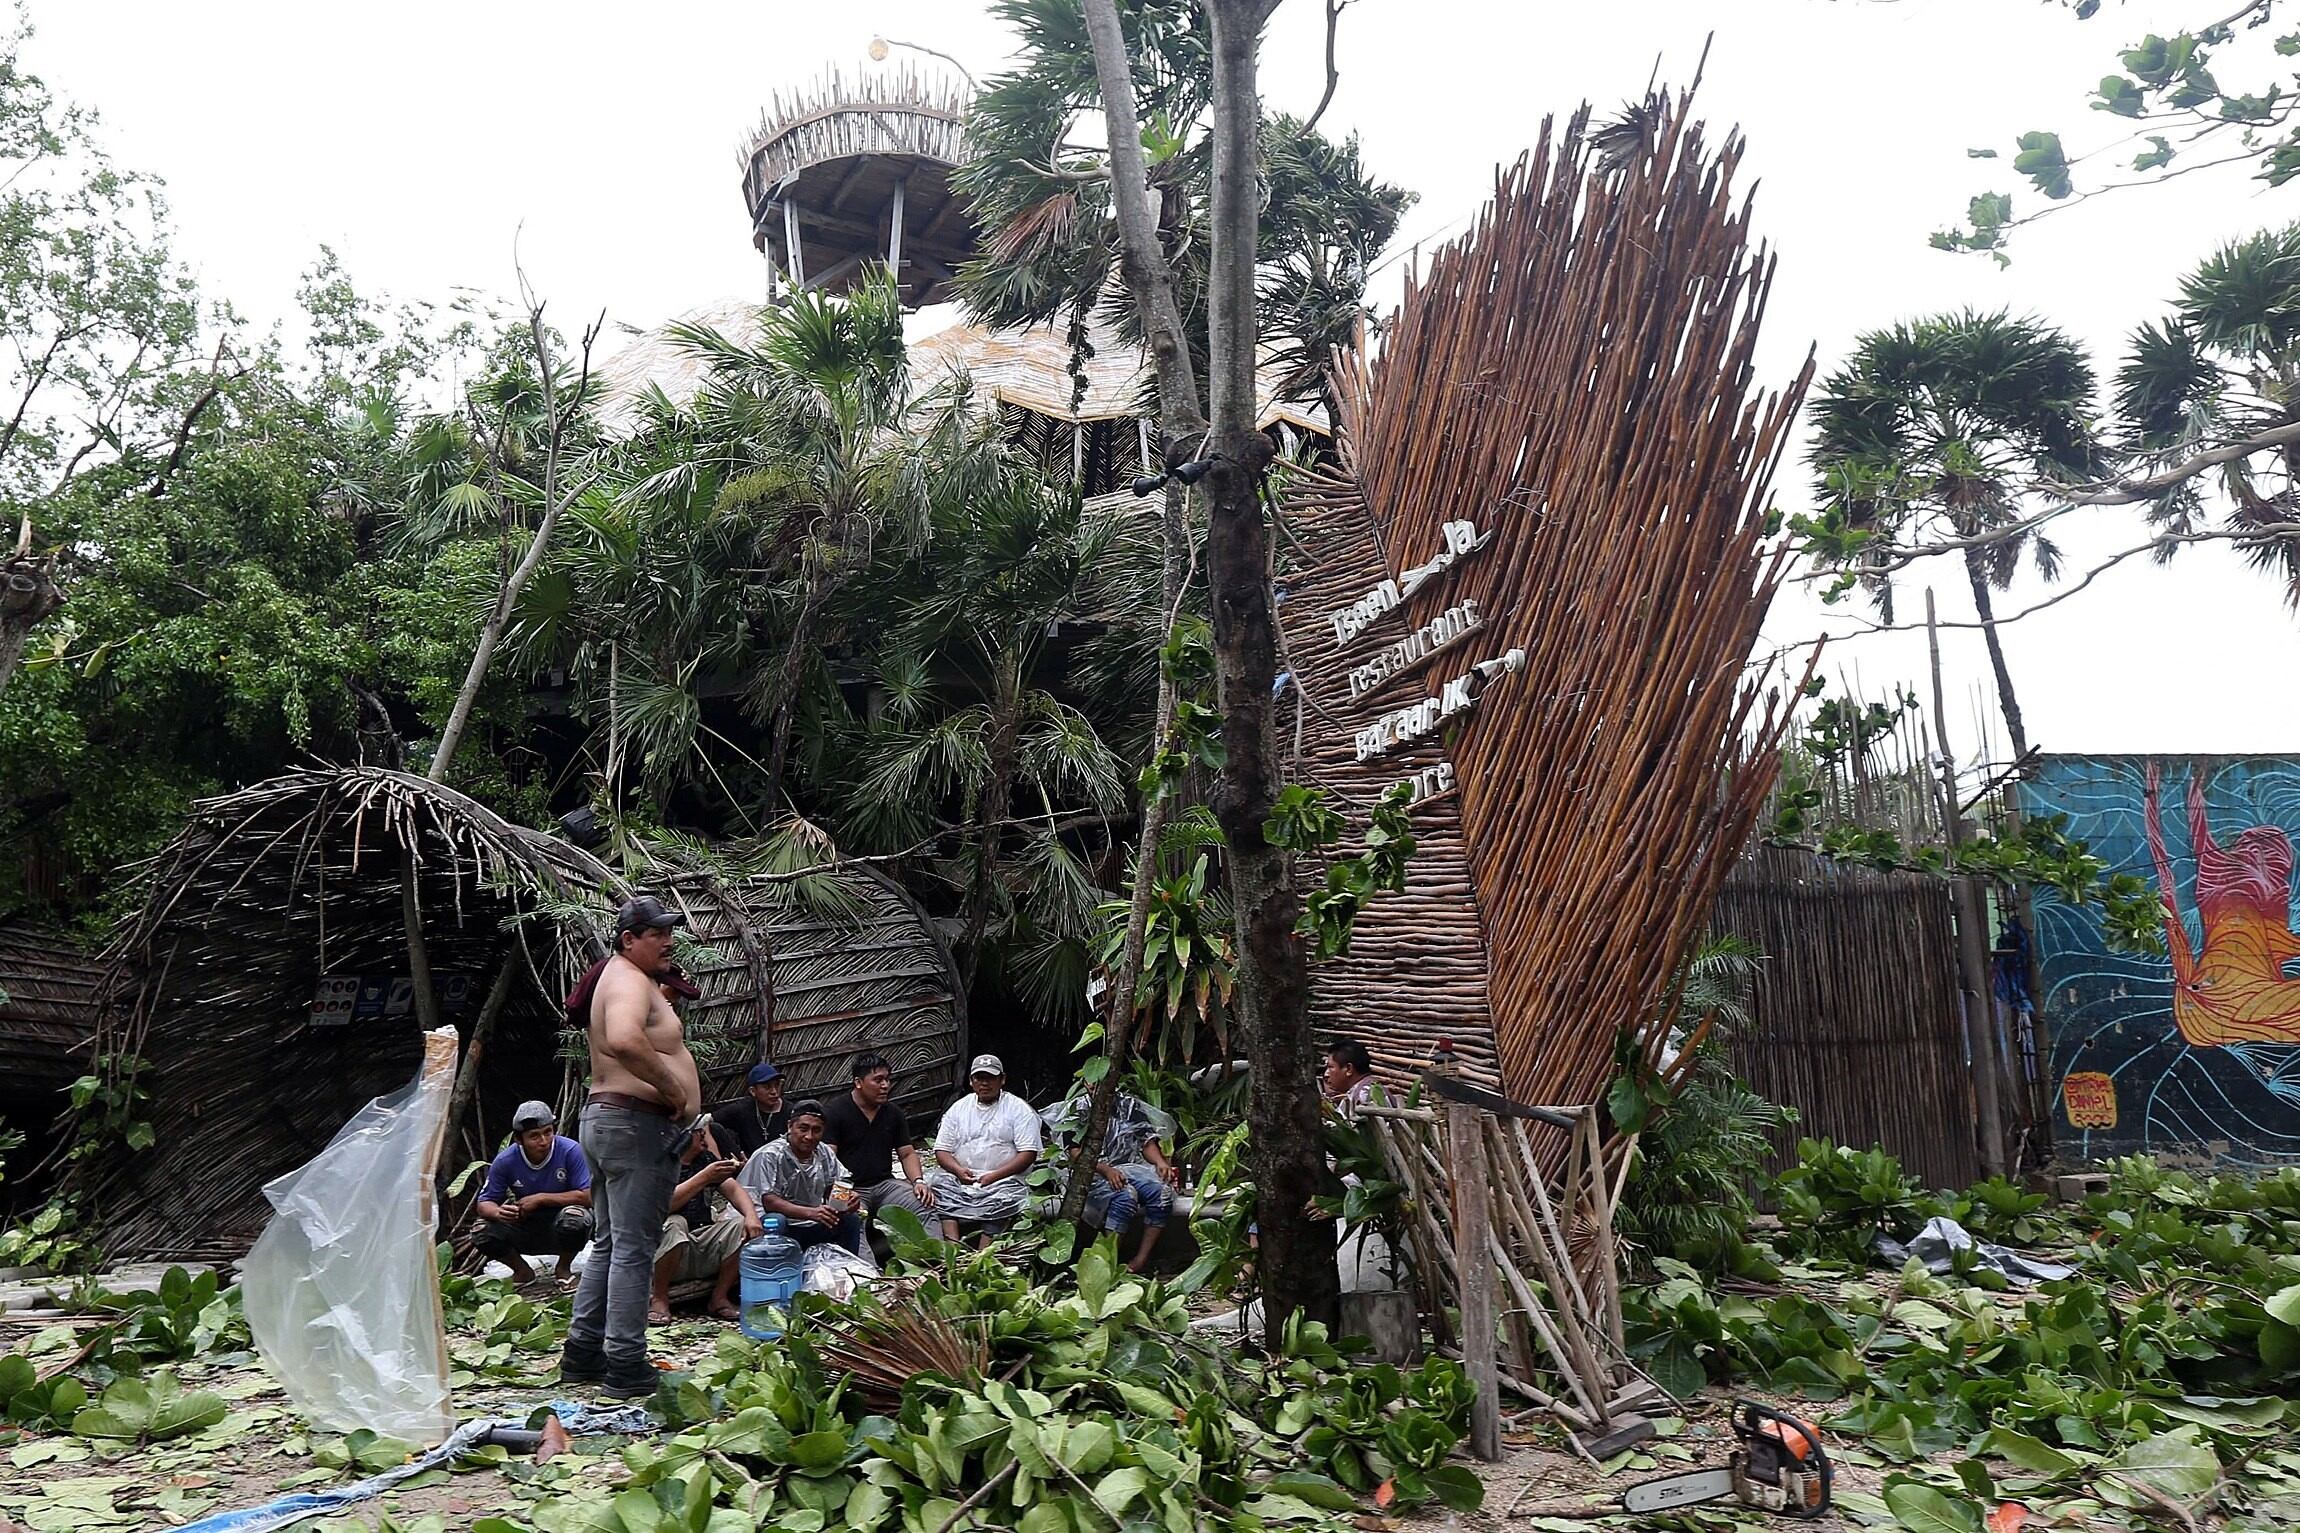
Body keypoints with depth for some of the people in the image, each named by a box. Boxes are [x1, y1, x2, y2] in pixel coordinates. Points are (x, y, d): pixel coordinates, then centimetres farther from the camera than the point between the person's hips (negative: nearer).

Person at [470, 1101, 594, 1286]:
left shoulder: (570, 1151, -21)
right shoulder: (505, 1161, -12)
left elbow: (588, 1196, -22)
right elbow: (484, 1203, -4)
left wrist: (541, 1198, -23)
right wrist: (498, 1213, -29)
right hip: (526, 1227, 3)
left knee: (573, 1218, -36)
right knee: (481, 1232, -20)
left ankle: (563, 1268, -2)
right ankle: (523, 1271, 9)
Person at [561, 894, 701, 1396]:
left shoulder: (617, 978, 18)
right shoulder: (630, 980, -15)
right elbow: (625, 1041, -35)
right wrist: (672, 1088, -25)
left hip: (603, 1118, 11)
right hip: (637, 1124, -11)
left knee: (609, 1243, 16)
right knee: (634, 1248, -6)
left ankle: (583, 1354, 22)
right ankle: (625, 1366, -2)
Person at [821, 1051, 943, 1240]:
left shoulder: (893, 1113, 15)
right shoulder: (834, 1111, -1)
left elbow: (907, 1154, 17)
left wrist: (918, 1181, -3)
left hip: (886, 1184, 4)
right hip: (851, 1189, -4)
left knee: (926, 1206, -21)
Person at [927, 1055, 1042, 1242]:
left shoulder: (1018, 1109, 5)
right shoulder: (959, 1108, 16)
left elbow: (1028, 1153, -4)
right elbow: (942, 1150, 12)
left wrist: (995, 1176, -16)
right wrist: (958, 1170, -10)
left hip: (1004, 1178, -3)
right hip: (963, 1178, 3)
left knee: (1006, 1196, -34)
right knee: (939, 1183, -26)